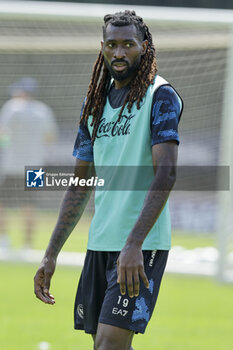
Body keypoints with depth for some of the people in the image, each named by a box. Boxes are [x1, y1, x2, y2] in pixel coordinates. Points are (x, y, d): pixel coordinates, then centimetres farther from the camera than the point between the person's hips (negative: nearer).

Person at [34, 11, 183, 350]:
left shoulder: (160, 96, -7)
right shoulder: (94, 104, 15)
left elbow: (166, 174, -17)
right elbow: (80, 185, 19)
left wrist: (134, 244, -27)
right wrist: (50, 255, 13)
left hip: (142, 245, -7)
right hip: (100, 243, 7)